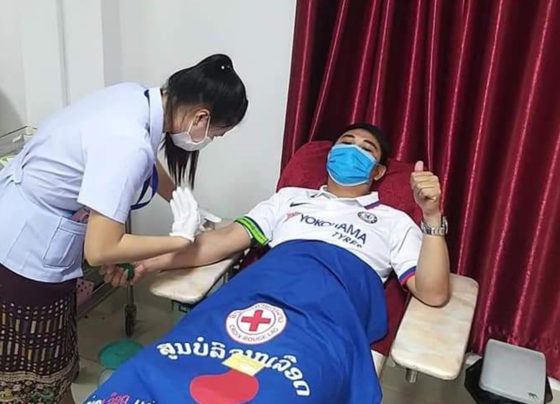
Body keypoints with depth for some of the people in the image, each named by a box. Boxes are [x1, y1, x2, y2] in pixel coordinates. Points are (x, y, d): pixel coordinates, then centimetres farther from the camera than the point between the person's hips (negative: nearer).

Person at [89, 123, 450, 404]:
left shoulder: (393, 222, 26)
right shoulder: (291, 198, 32)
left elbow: (433, 293, 12)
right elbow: (226, 240, 24)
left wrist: (432, 217, -1)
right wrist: (150, 262, 13)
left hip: (335, 304, -2)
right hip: (264, 284, 2)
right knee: (160, 372, -26)